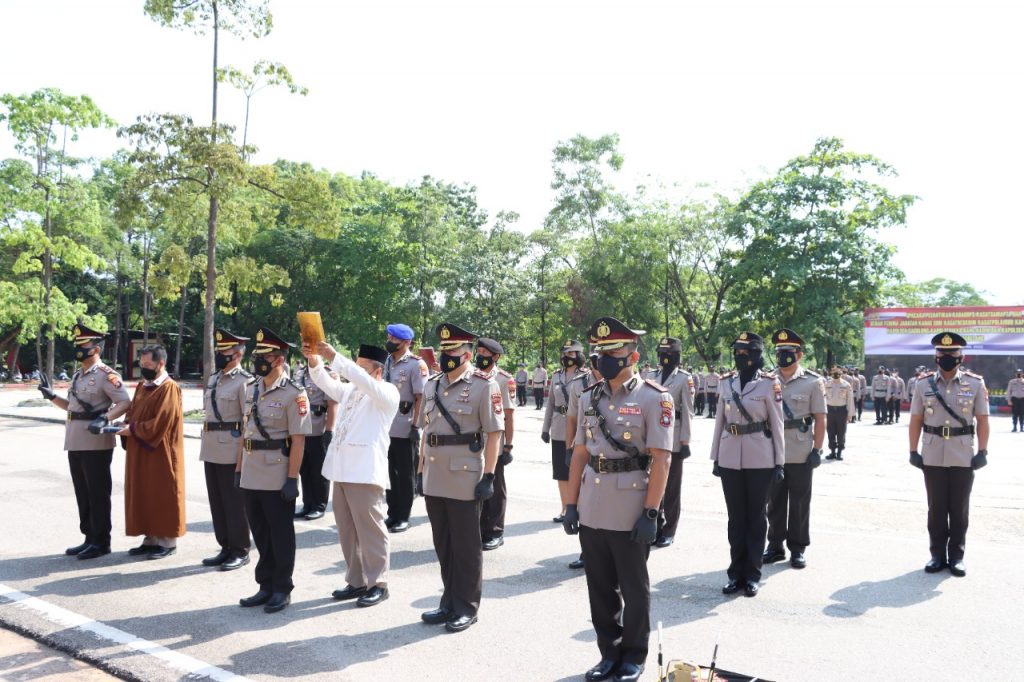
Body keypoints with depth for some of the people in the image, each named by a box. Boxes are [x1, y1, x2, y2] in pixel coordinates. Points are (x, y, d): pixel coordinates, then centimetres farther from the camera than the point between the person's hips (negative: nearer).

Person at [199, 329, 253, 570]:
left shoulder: (245, 381, -11)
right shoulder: (213, 380, 15)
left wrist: (244, 455, -16)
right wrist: (206, 445, 18)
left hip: (232, 451, -8)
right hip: (211, 449, 8)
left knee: (234, 502, 0)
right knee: (216, 501, 13)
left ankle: (240, 551, 10)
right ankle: (225, 547, 23)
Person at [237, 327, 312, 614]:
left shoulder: (293, 394, -11)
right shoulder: (250, 390, 10)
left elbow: (298, 440, -14)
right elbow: (245, 432, 16)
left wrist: (292, 479, -17)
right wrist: (239, 469, 13)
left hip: (277, 479, -7)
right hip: (251, 477, 7)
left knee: (281, 535, 5)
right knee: (260, 534, 15)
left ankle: (282, 589, 17)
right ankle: (266, 587, 27)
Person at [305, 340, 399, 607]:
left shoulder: (388, 392, -5)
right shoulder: (351, 389, 20)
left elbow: (363, 380, -21)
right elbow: (328, 384, 11)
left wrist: (334, 357, -26)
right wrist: (314, 362, -7)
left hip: (365, 471, -8)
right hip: (342, 469, 8)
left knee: (370, 529, -2)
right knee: (347, 530, 12)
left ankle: (377, 584, 8)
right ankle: (356, 581, 23)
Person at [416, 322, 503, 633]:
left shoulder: (483, 385, -8)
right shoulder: (433, 384, 11)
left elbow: (494, 433, -10)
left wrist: (488, 476, -14)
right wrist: (421, 469, 14)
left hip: (464, 479, -6)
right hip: (435, 479, 6)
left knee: (466, 545, 4)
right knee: (443, 544, 14)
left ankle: (466, 607, 16)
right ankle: (449, 602, 27)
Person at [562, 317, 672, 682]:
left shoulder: (653, 398, -8)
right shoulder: (589, 398, 8)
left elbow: (661, 459, -12)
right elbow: (579, 454, 10)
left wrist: (650, 513, -16)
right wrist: (571, 504, 7)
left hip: (630, 513, -5)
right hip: (592, 511, 5)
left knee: (634, 589, 9)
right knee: (600, 588, 14)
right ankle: (610, 652, 30)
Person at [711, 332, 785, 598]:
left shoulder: (769, 383, -5)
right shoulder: (727, 382, 6)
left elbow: (776, 424, -3)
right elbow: (720, 420, 10)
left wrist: (779, 462, -5)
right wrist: (715, 457, 9)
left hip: (760, 460, -3)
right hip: (730, 459, 3)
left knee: (756, 517, 7)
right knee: (736, 517, 10)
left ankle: (752, 574, 16)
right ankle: (736, 573, 19)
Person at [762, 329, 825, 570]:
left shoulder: (812, 382, -4)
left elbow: (820, 419, -4)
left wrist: (817, 450, -10)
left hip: (801, 455, -3)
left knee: (799, 503, 6)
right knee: (774, 501, 11)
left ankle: (797, 548, 18)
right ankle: (775, 545, 23)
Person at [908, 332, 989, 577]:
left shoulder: (975, 383, 0)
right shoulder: (924, 384, 1)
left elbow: (982, 420, 2)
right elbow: (916, 420, 4)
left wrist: (983, 451, -3)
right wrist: (913, 451, 0)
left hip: (964, 457, -1)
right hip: (933, 457, 1)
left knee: (959, 509, 7)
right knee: (936, 508, 8)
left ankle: (956, 556, 17)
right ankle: (937, 554, 18)